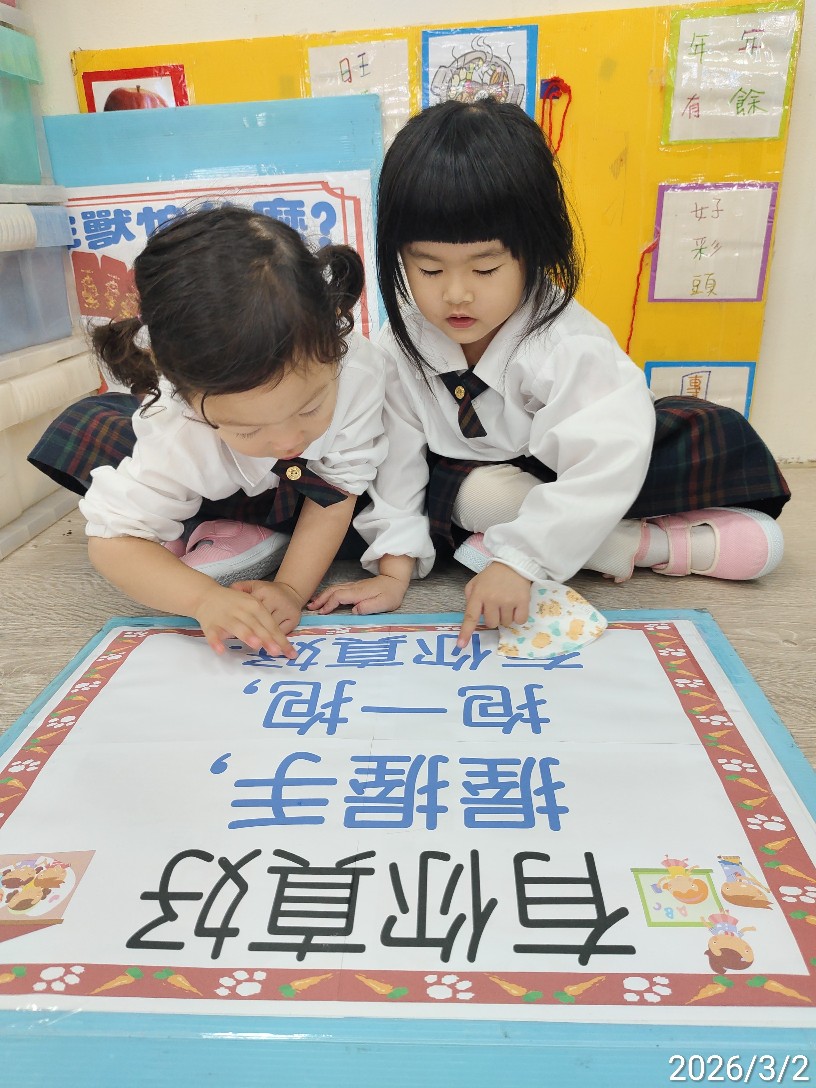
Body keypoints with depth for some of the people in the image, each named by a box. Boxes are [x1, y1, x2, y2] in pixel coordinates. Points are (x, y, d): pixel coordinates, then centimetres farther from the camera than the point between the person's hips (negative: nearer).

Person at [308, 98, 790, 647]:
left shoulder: (569, 346, -28)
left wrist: (518, 559, -42)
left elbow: (606, 465, -36)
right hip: (463, 487, 4)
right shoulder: (401, 343, -15)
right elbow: (395, 458, -13)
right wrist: (394, 570, -19)